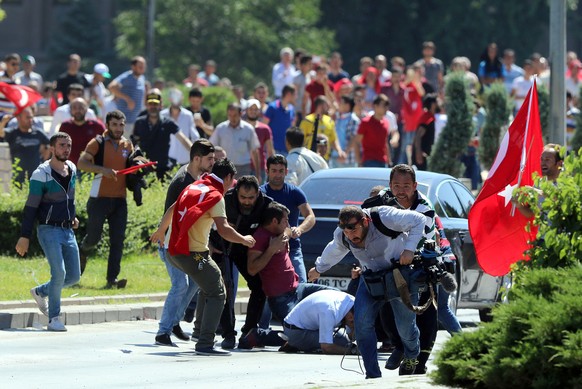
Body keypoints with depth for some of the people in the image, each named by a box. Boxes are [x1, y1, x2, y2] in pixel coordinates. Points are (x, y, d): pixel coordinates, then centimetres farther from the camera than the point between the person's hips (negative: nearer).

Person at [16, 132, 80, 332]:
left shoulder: (72, 169, 9)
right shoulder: (42, 174, -12)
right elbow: (31, 207, -11)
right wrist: (25, 236, -13)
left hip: (68, 231, 7)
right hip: (49, 230, -7)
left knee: (74, 276, 5)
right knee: (59, 273, -17)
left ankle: (40, 292, 29)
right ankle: (54, 319, -6)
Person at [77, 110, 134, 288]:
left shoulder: (128, 145, 12)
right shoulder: (98, 143, -4)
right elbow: (81, 163, -15)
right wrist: (103, 170, -27)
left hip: (120, 199, 4)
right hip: (100, 198, -4)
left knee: (118, 240, -3)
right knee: (93, 237, 1)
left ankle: (112, 279, -4)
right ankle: (82, 253, 35)